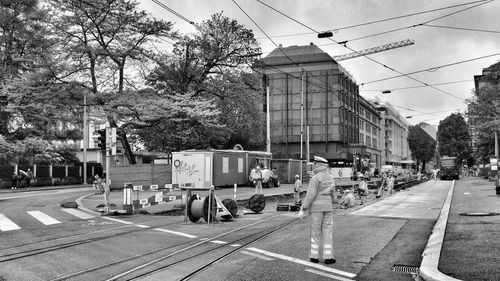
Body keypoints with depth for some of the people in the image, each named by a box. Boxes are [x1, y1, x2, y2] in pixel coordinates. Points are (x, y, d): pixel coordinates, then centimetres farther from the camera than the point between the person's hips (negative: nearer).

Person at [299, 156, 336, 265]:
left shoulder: (315, 178, -13)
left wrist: (303, 209, -14)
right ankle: (328, 257, 5)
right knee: (327, 231, 6)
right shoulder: (330, 178, 9)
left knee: (315, 232, 3)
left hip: (316, 207, -5)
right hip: (328, 207, 5)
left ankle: (314, 256, 9)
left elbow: (310, 195, -17)